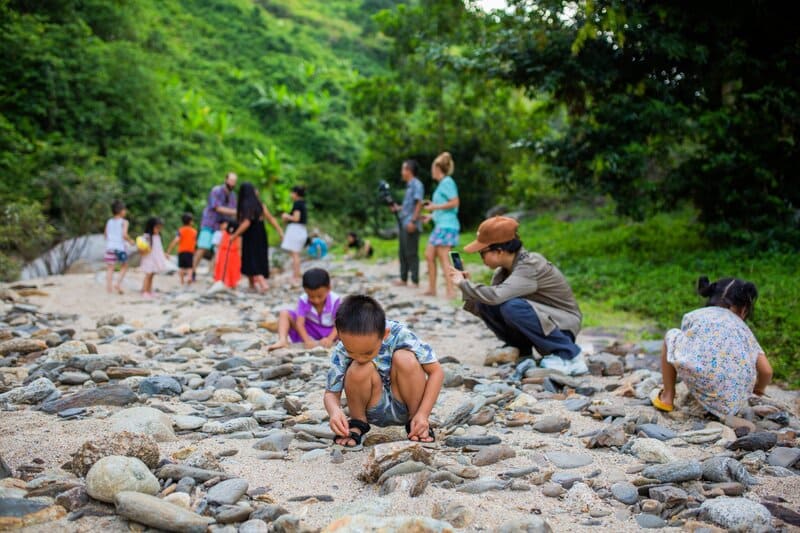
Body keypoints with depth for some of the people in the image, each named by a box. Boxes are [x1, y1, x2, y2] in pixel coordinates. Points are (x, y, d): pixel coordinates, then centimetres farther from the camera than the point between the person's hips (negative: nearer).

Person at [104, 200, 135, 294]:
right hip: (120, 247, -4)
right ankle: (118, 283, 2)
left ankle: (109, 286, 3)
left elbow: (105, 234, 12)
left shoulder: (109, 222, 8)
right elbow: (124, 234, -16)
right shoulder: (124, 222, -7)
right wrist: (130, 241, 0)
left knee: (110, 268, 6)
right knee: (124, 266, 14)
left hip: (110, 247, 4)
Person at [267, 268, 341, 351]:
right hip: (309, 331, 1)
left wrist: (330, 339, -39)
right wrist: (307, 340, -40)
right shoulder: (303, 300, -16)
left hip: (329, 332, -1)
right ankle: (282, 340, -36)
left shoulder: (335, 300, -18)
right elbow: (299, 323, -23)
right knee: (285, 313, -19)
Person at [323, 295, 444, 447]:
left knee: (405, 359, -28)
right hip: (375, 412, 0)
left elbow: (436, 371, -18)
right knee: (360, 369, -30)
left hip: (404, 406, 0)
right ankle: (357, 423, -2)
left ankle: (414, 423, -9)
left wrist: (423, 415, -26)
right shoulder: (341, 351, -20)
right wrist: (335, 411, -36)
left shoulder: (400, 335, -24)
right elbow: (331, 393, -12)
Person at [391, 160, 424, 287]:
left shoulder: (417, 184, -9)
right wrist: (398, 208, 14)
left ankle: (415, 281, -2)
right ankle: (403, 279, 20)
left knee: (411, 253, -7)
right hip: (404, 223, 10)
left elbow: (419, 203, -17)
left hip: (411, 225, -9)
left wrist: (413, 221, -23)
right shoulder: (409, 185, 18)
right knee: (403, 252, 13)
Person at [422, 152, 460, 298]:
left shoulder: (447, 182, -9)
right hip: (440, 225, 10)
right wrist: (432, 215, 25)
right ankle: (432, 289, 16)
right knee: (429, 255, 11)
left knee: (443, 257, -11)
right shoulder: (443, 183, 18)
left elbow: (455, 202, -19)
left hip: (447, 225, -10)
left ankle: (451, 291, -10)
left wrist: (435, 207, -12)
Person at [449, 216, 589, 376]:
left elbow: (496, 295, -39)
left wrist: (463, 284, -25)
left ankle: (570, 355, -18)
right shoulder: (504, 269, 0)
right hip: (540, 321, 7)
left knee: (512, 307, -33)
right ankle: (521, 351, 6)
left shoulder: (530, 266, -25)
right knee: (484, 304, -9)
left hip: (563, 324, -7)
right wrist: (466, 285, -13)